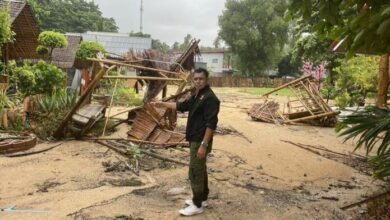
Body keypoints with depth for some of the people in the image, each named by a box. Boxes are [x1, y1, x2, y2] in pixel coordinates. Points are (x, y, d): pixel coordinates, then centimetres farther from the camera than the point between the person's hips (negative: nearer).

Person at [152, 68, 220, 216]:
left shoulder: (210, 98, -20)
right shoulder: (196, 96, 12)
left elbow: (211, 124, -24)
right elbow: (182, 106, 26)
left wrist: (204, 145, -26)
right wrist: (163, 104, 24)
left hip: (200, 141, -10)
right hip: (195, 139, 10)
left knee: (195, 172, -4)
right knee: (200, 169, 18)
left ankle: (197, 205, 8)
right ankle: (202, 198, 31)